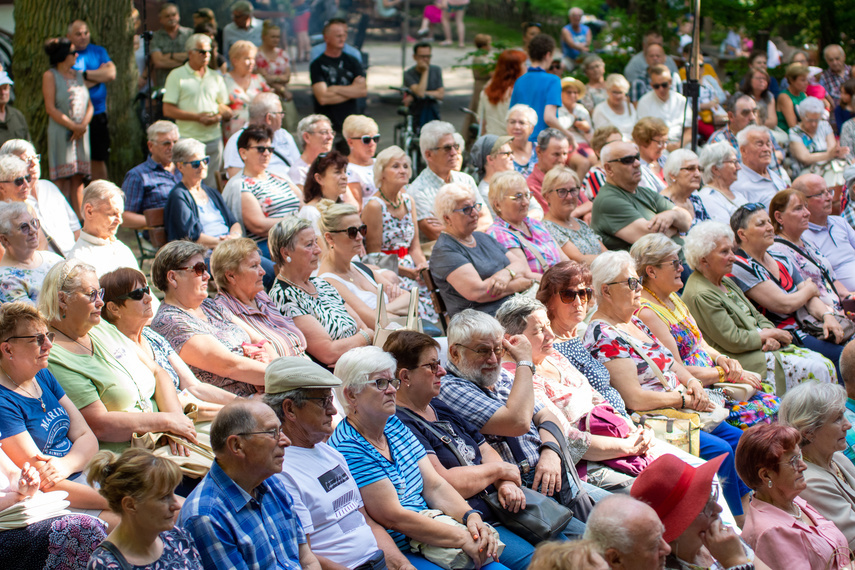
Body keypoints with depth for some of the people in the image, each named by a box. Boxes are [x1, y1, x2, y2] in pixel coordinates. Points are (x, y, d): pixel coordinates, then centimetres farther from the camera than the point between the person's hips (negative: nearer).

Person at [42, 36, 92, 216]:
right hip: (60, 132, -6)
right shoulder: (50, 76, -2)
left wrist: (83, 125, -6)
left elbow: (89, 105, 13)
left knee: (78, 178, 2)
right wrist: (73, 126, -13)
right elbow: (50, 108, -10)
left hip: (81, 133, 6)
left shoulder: (78, 75, 16)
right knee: (63, 179, -8)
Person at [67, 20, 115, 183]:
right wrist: (98, 75, -6)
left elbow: (111, 74, -4)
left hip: (97, 114, 3)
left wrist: (84, 74, -7)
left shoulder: (99, 51, 11)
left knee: (99, 159, 6)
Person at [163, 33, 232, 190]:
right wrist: (197, 117, -13)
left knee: (211, 185, 3)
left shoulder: (216, 77, 16)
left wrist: (219, 116, -6)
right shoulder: (177, 75, 1)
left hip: (213, 140, 4)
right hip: (187, 140, -4)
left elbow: (227, 111, 19)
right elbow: (168, 110, -7)